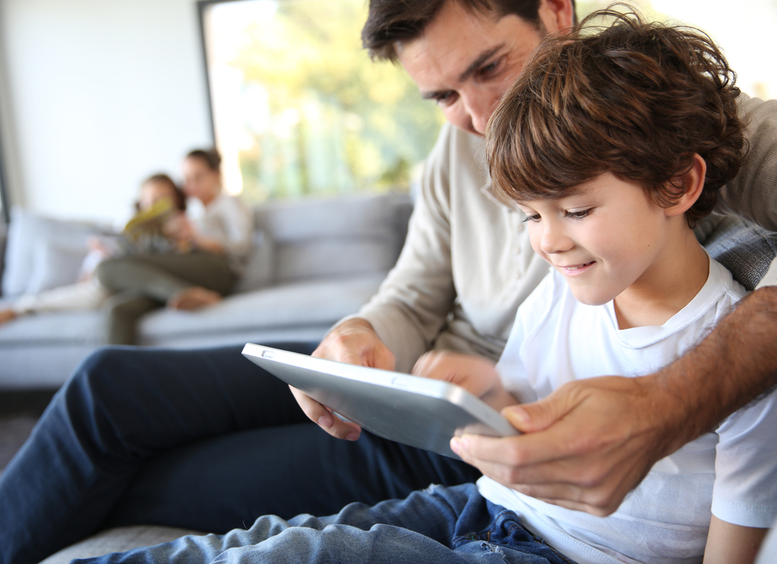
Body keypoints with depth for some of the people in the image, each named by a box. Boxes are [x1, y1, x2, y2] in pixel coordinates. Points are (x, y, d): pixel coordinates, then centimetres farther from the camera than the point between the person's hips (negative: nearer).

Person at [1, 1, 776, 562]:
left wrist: (673, 405, -54)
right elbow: (411, 300, 6)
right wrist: (362, 340, -19)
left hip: (463, 452, -5)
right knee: (110, 385, -5)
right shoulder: (462, 143, 0)